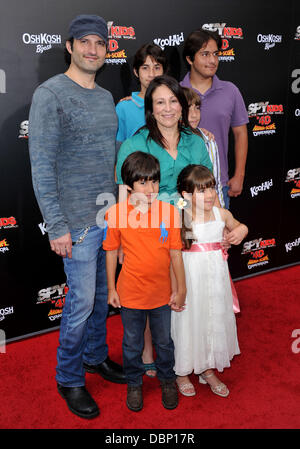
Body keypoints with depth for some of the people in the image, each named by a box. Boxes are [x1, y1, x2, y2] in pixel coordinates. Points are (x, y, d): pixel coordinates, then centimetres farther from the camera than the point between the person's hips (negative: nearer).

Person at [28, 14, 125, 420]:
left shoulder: (106, 97, 12)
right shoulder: (50, 94, -11)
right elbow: (42, 166, -15)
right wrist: (56, 226, -17)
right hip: (78, 219, -7)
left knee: (103, 293, 17)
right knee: (81, 300, 0)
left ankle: (95, 356, 37)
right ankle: (69, 379, 20)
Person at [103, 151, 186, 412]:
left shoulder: (169, 211, -12)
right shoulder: (115, 214, -13)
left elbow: (176, 253, -5)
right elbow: (111, 252, -2)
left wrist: (181, 289, -1)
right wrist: (111, 289, 2)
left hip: (162, 293, 1)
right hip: (130, 293, 0)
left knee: (164, 342, 20)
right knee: (132, 344, 18)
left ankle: (167, 380, 44)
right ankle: (134, 384, 41)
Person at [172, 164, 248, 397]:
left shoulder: (222, 214, -2)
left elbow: (236, 226, 18)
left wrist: (241, 230, 0)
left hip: (216, 275, 4)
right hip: (190, 276, -4)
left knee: (215, 319, 15)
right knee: (188, 321, 8)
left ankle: (208, 370, 36)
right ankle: (182, 372, 31)